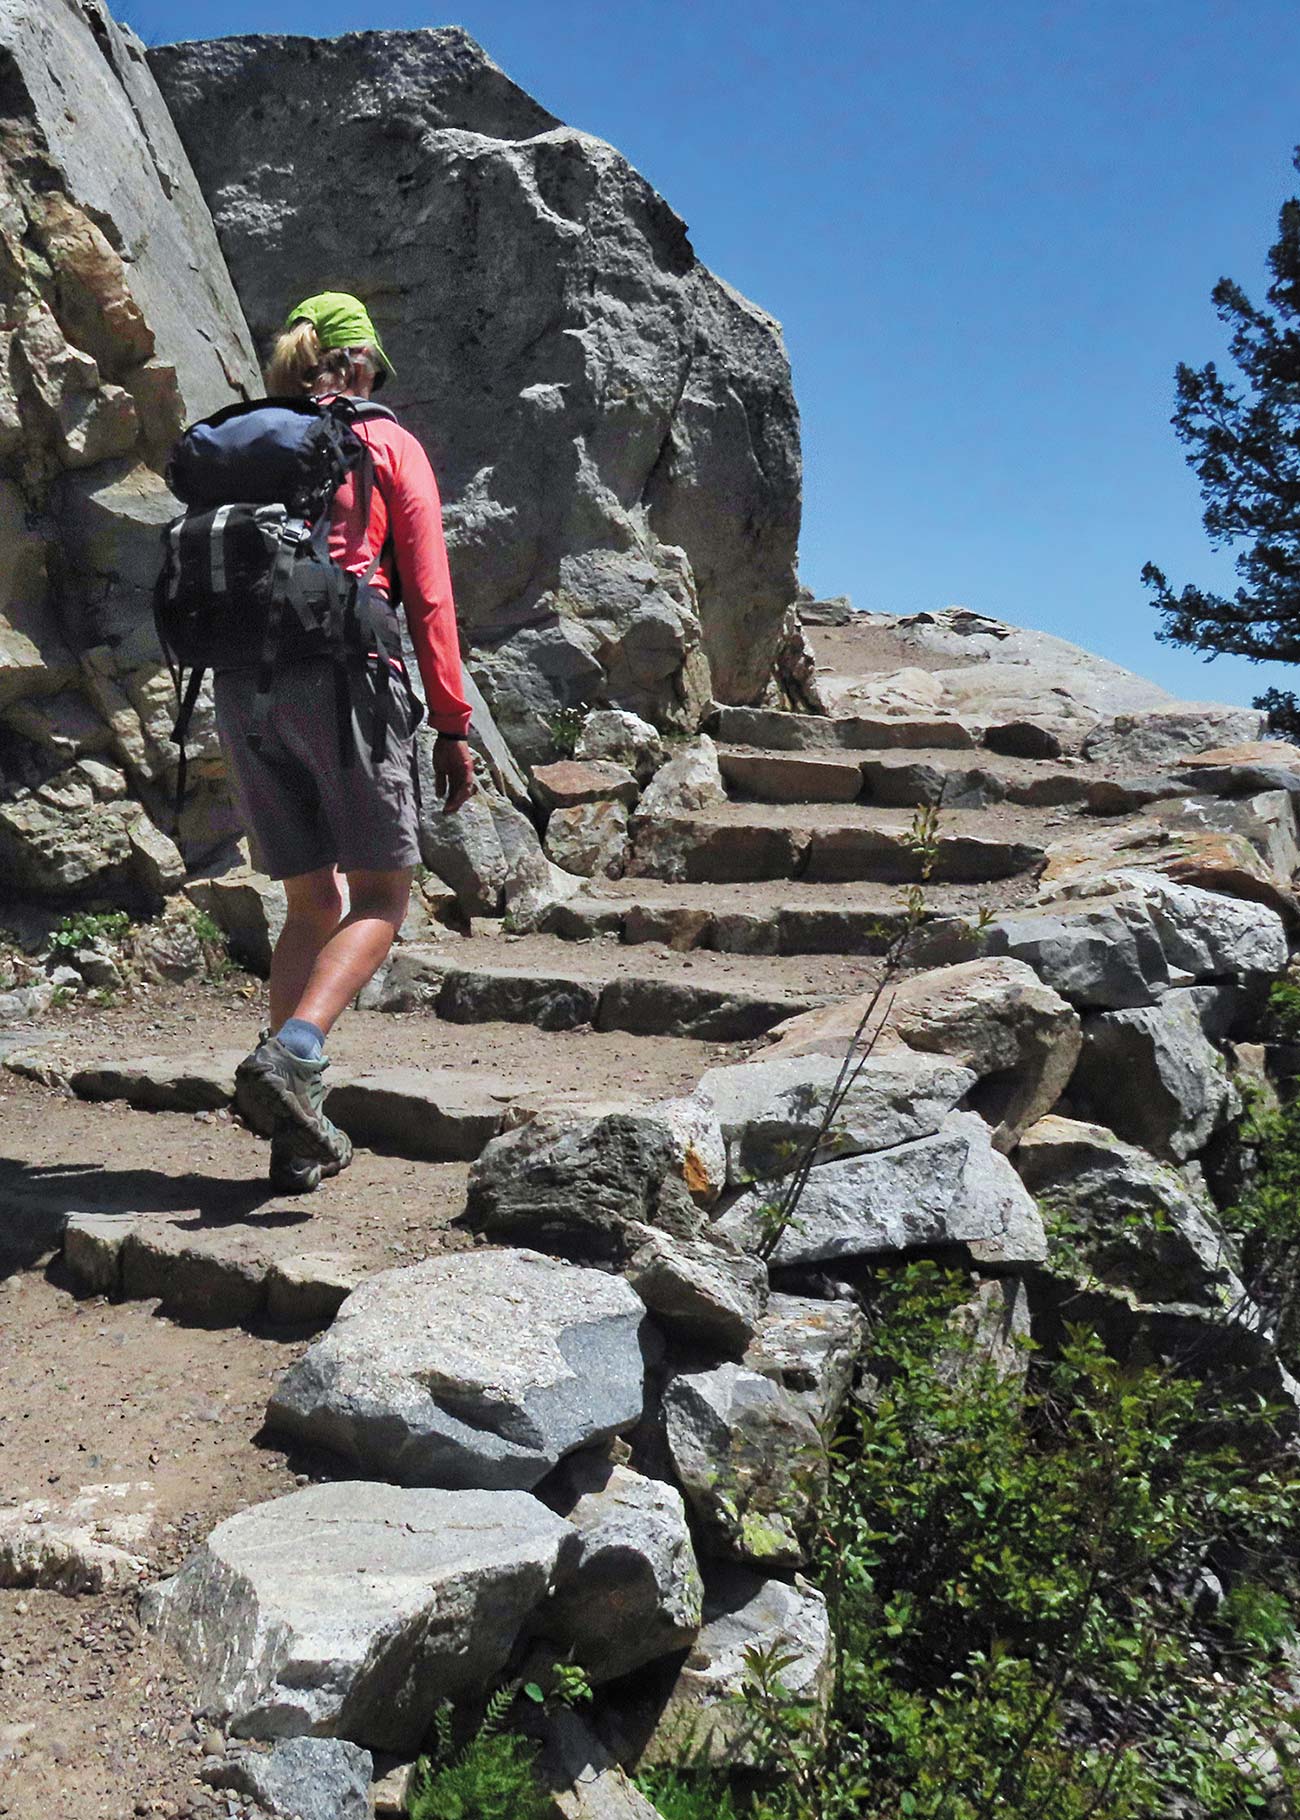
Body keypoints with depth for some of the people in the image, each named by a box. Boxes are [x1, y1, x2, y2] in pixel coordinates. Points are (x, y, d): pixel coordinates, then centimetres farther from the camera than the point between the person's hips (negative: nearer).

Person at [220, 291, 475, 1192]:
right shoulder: (388, 444, 6)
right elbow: (429, 597, 0)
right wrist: (453, 725, 2)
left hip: (240, 686, 5)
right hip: (342, 676, -5)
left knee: (312, 902, 11)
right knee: (381, 895, 4)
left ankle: (300, 1134, 7)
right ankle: (291, 1053, -20)